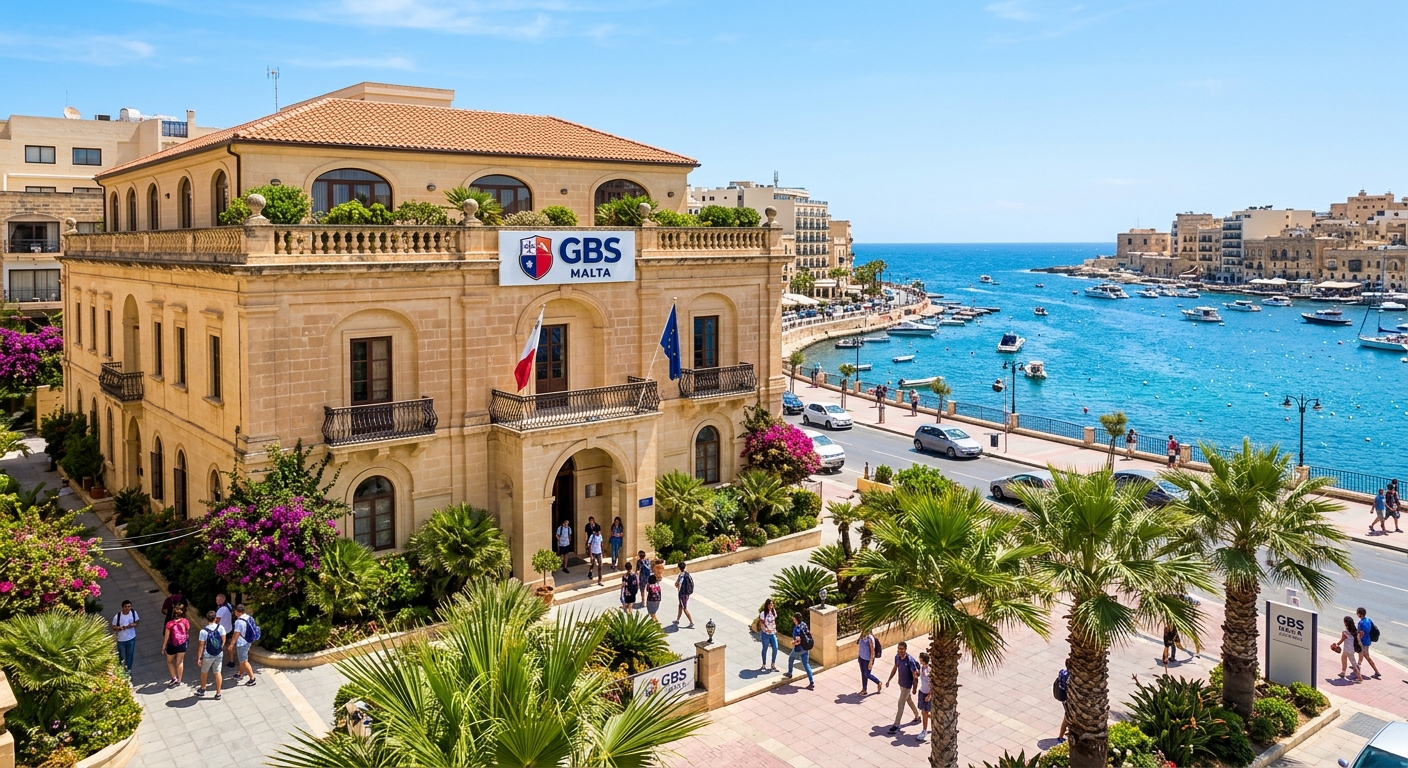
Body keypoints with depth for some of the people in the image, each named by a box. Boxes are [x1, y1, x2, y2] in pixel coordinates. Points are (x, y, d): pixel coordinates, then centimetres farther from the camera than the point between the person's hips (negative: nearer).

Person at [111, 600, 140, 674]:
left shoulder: (134, 613, -14)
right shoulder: (117, 616, -23)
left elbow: (137, 621, 0)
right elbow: (114, 628, -14)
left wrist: (134, 624, -22)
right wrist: (122, 628, -31)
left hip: (131, 638, 2)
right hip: (121, 640, -2)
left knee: (130, 655, 17)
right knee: (121, 656, 17)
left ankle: (128, 670, 37)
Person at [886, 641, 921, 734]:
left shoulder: (910, 660, -29)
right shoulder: (897, 657, -8)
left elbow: (915, 676, -21)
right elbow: (895, 668, 10)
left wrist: (914, 688, -15)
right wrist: (889, 680, 13)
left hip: (907, 685, -7)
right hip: (901, 683, 7)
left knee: (901, 704, -2)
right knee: (908, 700, 23)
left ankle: (896, 725, 6)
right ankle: (917, 716, 44)